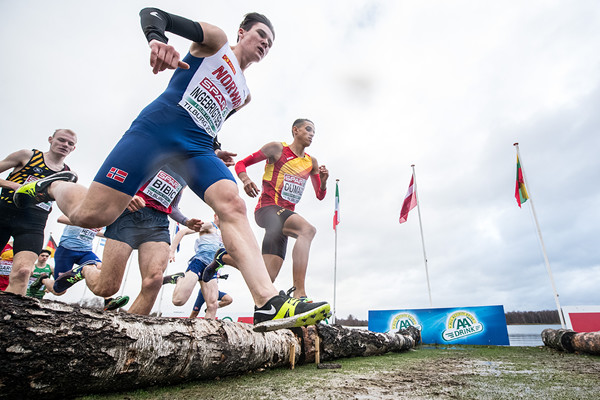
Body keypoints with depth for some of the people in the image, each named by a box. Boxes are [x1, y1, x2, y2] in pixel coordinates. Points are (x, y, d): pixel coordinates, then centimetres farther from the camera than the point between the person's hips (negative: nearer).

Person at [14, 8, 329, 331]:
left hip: (196, 148, 5)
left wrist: (213, 153, 15)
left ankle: (270, 305, -34)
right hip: (157, 127, -4)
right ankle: (51, 187, 27)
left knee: (232, 204, -24)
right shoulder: (215, 40, 13)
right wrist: (156, 39, -19)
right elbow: (152, 13, 5)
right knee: (90, 215, -11)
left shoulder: (244, 95, 28)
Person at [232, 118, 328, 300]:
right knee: (308, 229, -34)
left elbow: (320, 195, 18)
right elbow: (241, 163, 5)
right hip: (267, 208, -6)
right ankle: (299, 294, -40)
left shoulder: (311, 162, 18)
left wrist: (323, 181, -4)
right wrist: (246, 179, -17)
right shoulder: (277, 148, 3)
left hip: (286, 214, 7)